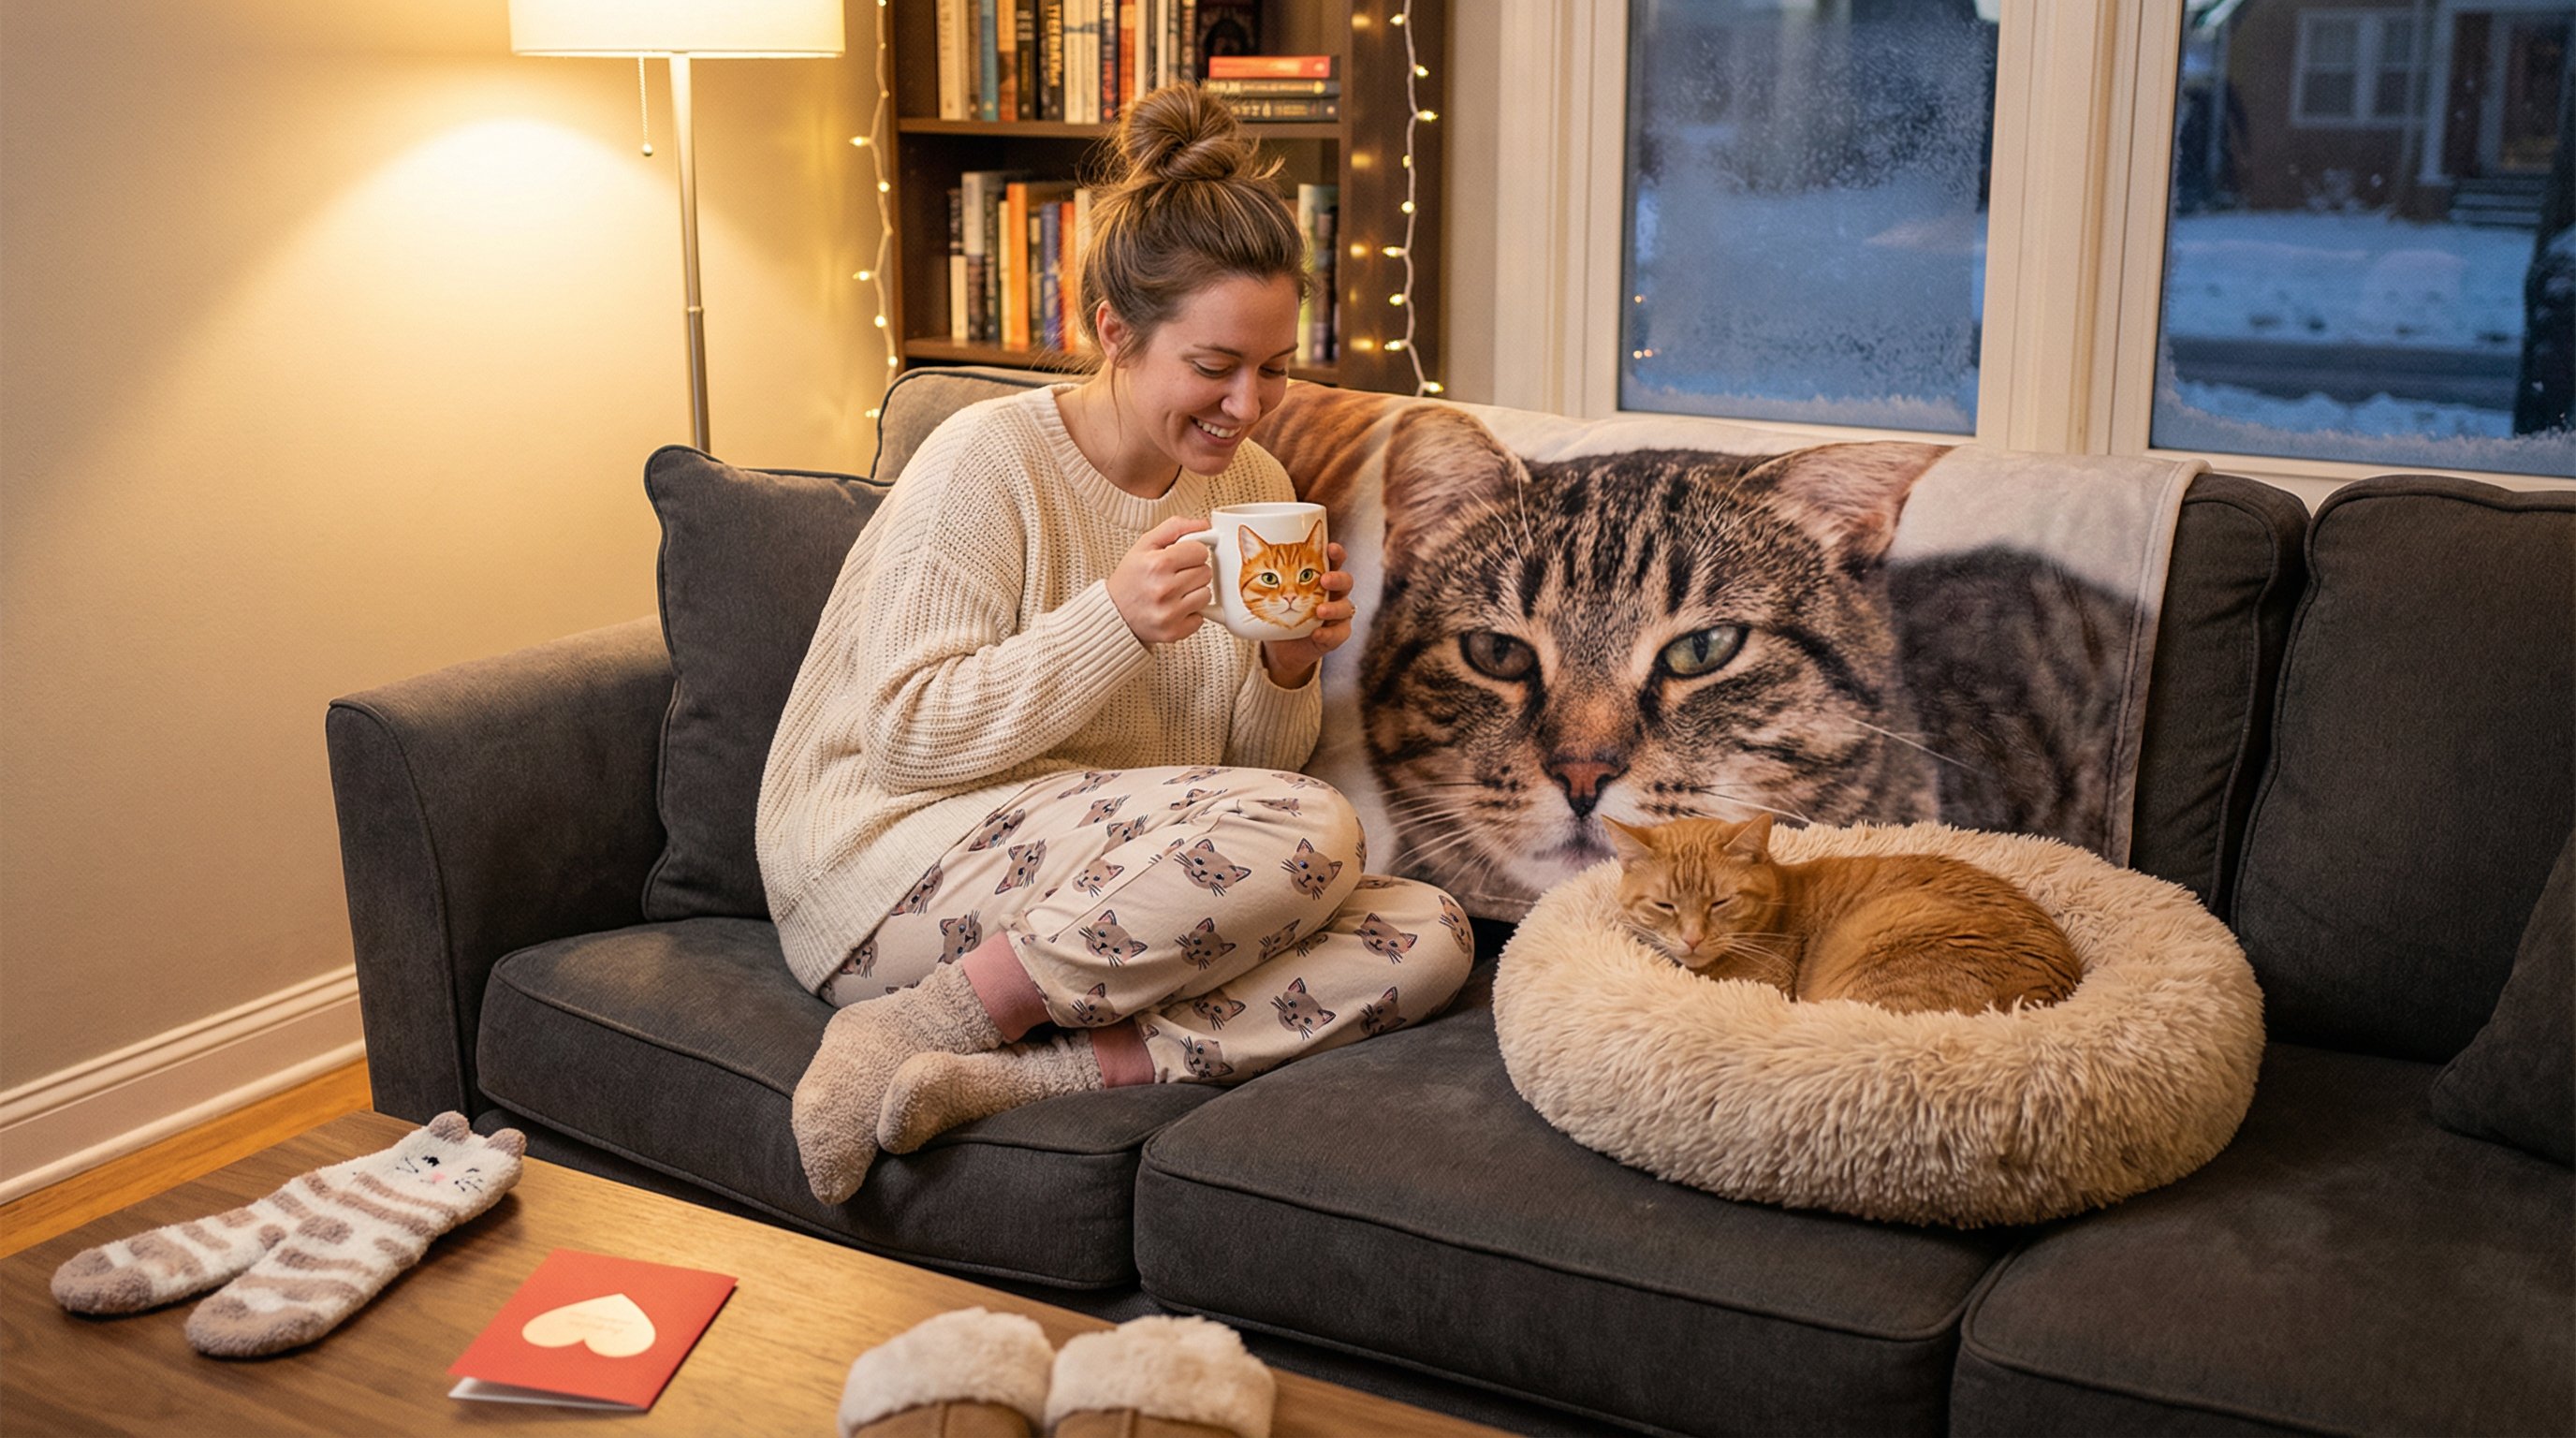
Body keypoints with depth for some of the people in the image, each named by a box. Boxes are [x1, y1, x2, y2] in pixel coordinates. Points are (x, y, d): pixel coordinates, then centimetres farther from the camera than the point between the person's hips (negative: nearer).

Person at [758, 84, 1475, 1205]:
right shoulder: (990, 460, -10)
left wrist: (1289, 673, -9)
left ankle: (1007, 1072, -25)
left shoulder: (1253, 488, 9)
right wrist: (1113, 622, -25)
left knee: (1429, 936, -17)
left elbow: (1253, 764, 14)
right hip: (890, 874, -7)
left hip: (1122, 892, 7)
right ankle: (915, 1029, -20)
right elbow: (908, 737, -14)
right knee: (1310, 833, -28)